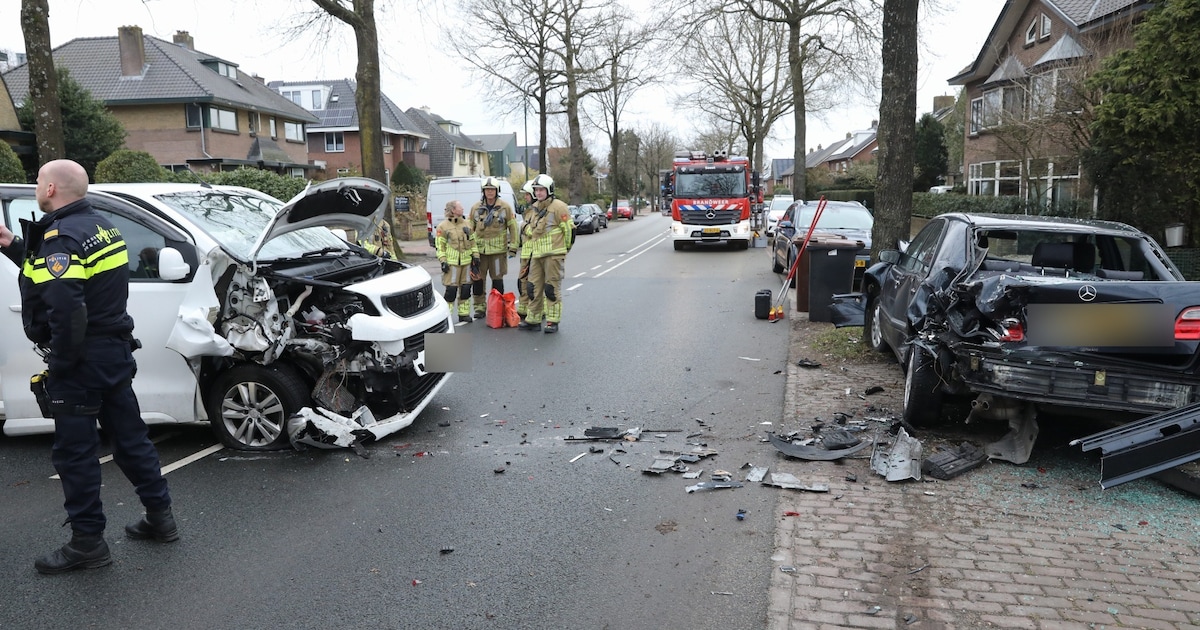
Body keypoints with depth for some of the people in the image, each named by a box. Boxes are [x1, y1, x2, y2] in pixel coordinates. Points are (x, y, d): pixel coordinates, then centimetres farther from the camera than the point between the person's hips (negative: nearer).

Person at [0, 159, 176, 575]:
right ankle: (160, 517, 25)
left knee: (74, 452, 3)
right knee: (130, 437, 16)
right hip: (116, 352, 9)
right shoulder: (101, 226, 11)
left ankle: (87, 543, 12)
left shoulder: (61, 237, -18)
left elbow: (65, 306, -30)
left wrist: (61, 361, -19)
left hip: (81, 359, -9)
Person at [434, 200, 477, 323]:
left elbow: (472, 242, 17)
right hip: (452, 263, -5)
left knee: (466, 288, 7)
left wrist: (475, 255, 10)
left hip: (466, 262, 5)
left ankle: (464, 314, 17)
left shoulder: (466, 224, 13)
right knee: (451, 289, -7)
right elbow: (440, 245, -4)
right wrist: (443, 261, -10)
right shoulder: (443, 226, -3)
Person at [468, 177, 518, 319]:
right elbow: (470, 227, 13)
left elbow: (513, 227, 4)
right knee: (477, 279, 3)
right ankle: (480, 307, 14)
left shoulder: (505, 207, 1)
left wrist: (513, 246, -1)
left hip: (498, 249, -2)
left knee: (497, 279, 4)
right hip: (479, 249, 2)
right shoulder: (476, 207, 8)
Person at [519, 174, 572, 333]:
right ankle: (533, 320, 17)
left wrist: (564, 249, 1)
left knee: (552, 288, -4)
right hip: (536, 255, 7)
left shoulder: (558, 207, -8)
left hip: (554, 255, -7)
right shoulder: (533, 209, 15)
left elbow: (569, 229, -6)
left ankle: (553, 321, 2)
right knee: (534, 287, 9)